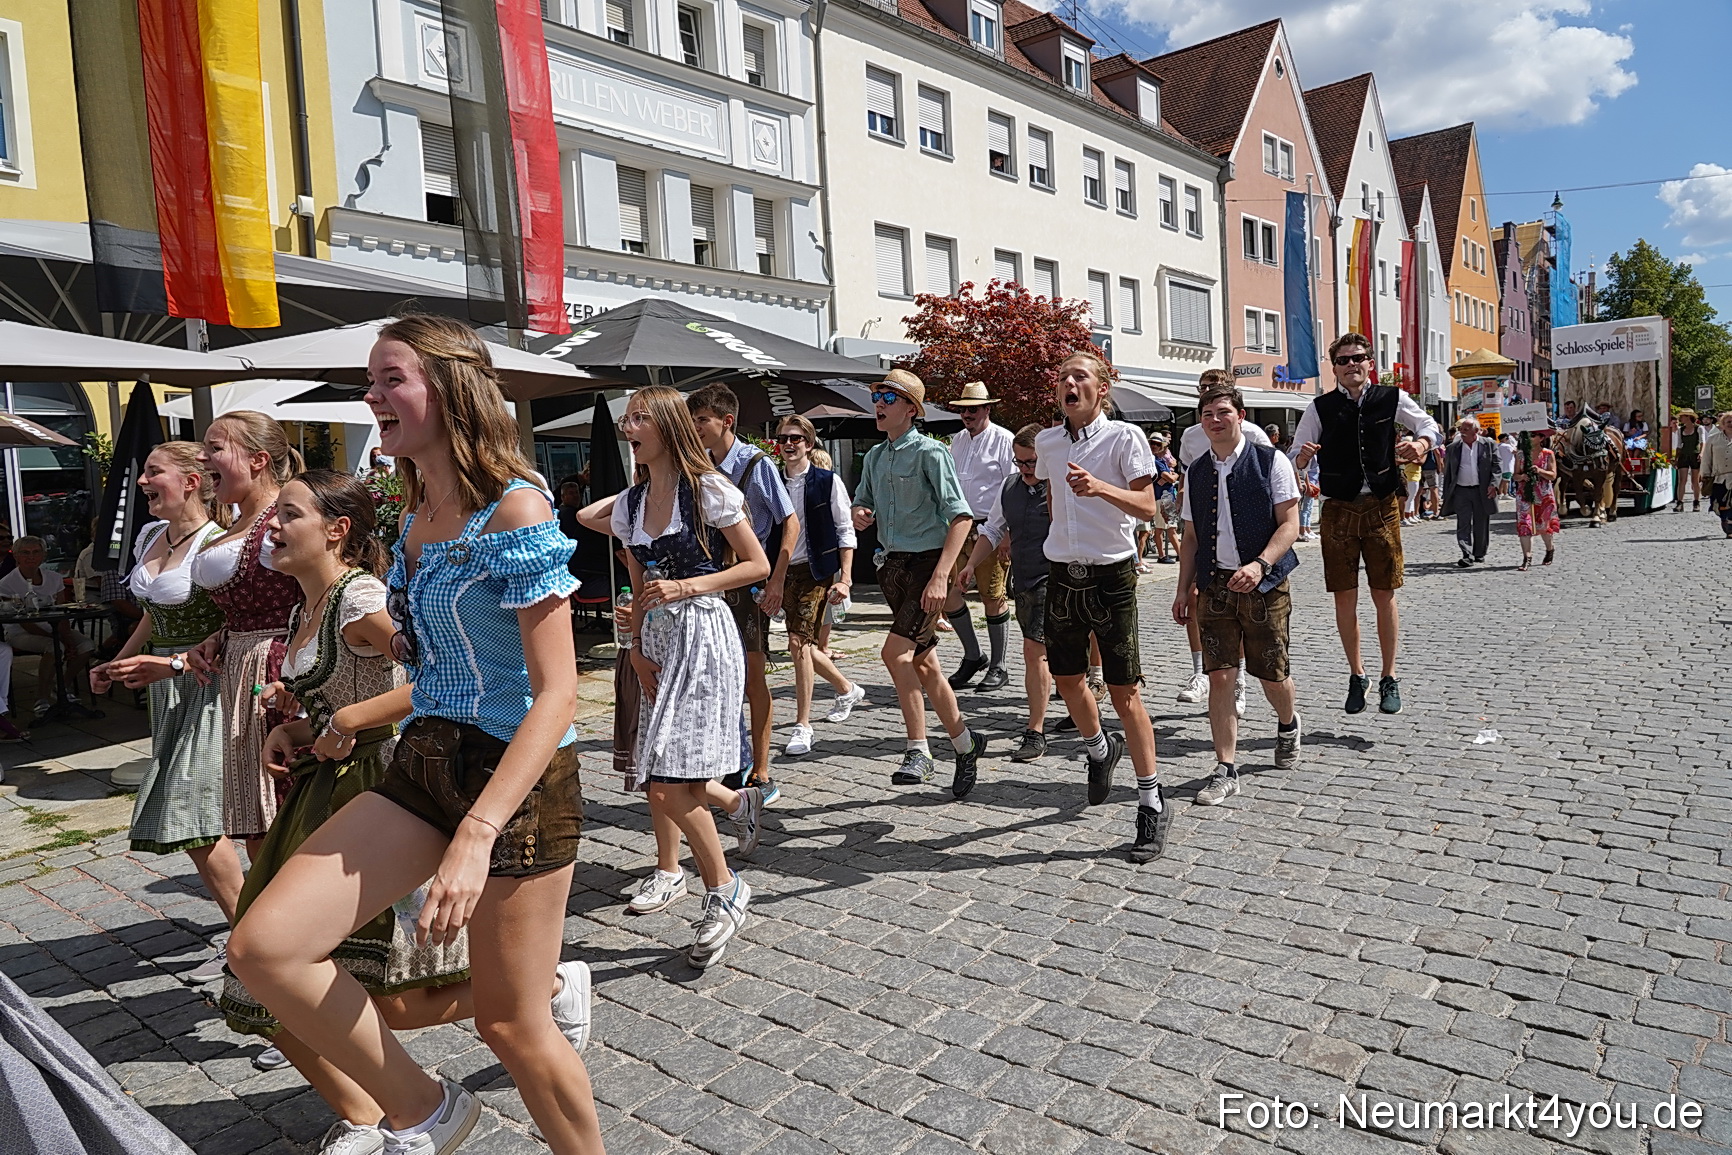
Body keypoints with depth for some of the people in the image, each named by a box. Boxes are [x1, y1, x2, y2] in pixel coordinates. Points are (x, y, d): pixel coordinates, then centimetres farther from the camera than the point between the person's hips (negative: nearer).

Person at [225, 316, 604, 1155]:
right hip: (423, 767, 8)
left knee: (509, 1022, 4)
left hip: (516, 777, -7)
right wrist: (353, 720, 25)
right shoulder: (415, 520, 9)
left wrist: (476, 835, -28)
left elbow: (556, 691, -21)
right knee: (261, 947, -5)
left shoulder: (514, 508, -15)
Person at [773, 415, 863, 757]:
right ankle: (847, 689, 40)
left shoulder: (828, 481, -4)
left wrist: (845, 578, -10)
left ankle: (802, 726, -6)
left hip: (817, 571, -5)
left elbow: (845, 531, -3)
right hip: (784, 572, 5)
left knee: (799, 643, -14)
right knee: (808, 645, 13)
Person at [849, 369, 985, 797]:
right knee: (923, 663, 12)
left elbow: (961, 515, -16)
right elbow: (862, 505, 24)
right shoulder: (874, 457, 11)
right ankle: (964, 743, 27)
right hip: (893, 565, 8)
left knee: (896, 651, -21)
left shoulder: (929, 452, -10)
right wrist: (860, 515, -2)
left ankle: (918, 750, -9)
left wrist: (940, 576, -24)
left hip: (927, 564, -8)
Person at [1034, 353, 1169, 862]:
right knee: (1066, 679, 15)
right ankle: (1099, 750, 45)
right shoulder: (1047, 442, 8)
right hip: (1062, 575, 6)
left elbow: (1147, 505, -16)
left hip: (1111, 576, -5)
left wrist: (1100, 488, -33)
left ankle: (1151, 805, 7)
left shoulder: (1124, 436, -8)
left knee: (1124, 693, -4)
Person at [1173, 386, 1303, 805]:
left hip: (1264, 583, -3)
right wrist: (1185, 589, 8)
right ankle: (1226, 770, 4)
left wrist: (1259, 565, -23)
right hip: (1214, 583, 3)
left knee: (1271, 673, 8)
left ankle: (1287, 724, 43)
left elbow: (1289, 525, -8)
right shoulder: (1195, 473, 9)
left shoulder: (1271, 461, -3)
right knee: (1220, 676, -3)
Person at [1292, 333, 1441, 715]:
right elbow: (1296, 460, 3)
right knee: (1345, 598, 4)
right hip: (1339, 510, 0)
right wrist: (1303, 457, -21)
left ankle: (1389, 678, 18)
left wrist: (1421, 442, -9)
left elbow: (1430, 426, 14)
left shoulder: (1391, 399, 3)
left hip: (1382, 507, 0)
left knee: (1384, 596, 4)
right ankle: (1356, 675, 21)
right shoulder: (1320, 408, 2)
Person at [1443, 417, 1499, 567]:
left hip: (1482, 491, 0)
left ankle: (1479, 553, 23)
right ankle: (1467, 555, -11)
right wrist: (1446, 495, 6)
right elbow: (1448, 472, 9)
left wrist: (1493, 484, -15)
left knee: (1481, 525, 9)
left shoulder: (1488, 444, 2)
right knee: (1463, 524, -8)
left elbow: (1496, 467, 0)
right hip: (1461, 491, 1)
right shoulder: (1452, 448, 6)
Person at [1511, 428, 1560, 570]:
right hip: (1524, 493, 1)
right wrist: (1521, 477, -18)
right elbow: (1515, 475, 4)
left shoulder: (1548, 454, 0)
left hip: (1544, 494, -1)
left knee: (1543, 524, 10)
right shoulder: (1520, 454, 5)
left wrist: (1540, 471, -23)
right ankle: (1527, 557, -10)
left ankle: (1550, 549, 37)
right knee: (1524, 524, -10)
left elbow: (1553, 476, -6)